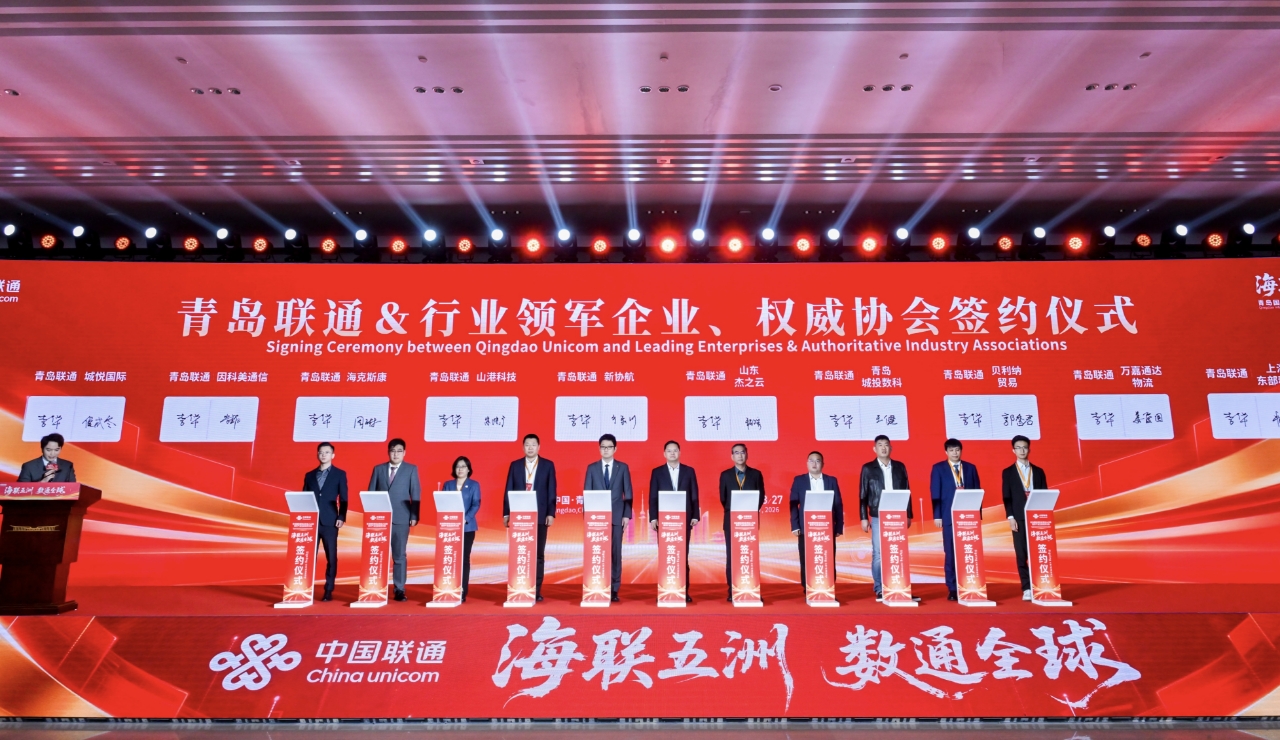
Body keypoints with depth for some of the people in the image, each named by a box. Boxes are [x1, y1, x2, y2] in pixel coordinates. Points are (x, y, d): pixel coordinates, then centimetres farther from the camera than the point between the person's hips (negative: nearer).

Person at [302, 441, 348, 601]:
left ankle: (328, 591, 4)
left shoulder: (340, 474, 6)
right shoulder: (309, 475, 14)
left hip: (330, 522, -3)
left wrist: (341, 518, -10)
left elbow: (343, 499, 1)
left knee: (331, 557, -1)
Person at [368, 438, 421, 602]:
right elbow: (371, 493, 9)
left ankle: (399, 590, 5)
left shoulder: (411, 469, 5)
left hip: (401, 519, -2)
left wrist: (414, 516, -7)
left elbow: (416, 494, 1)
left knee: (400, 555, 1)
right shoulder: (378, 469, 11)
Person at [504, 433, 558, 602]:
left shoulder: (548, 465, 4)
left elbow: (551, 491, 1)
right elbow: (508, 490, 7)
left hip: (540, 516, -1)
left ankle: (536, 591, 7)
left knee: (538, 554, 2)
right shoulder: (515, 465, 8)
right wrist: (506, 513, 1)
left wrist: (551, 513, -7)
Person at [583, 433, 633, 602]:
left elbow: (628, 493, 4)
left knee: (616, 552, 1)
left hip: (617, 516, 0)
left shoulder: (623, 467, 6)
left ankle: (614, 590, 6)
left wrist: (627, 514, -4)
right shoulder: (592, 468, 7)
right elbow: (587, 493, 5)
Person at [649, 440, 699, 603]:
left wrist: (695, 516, -2)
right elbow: (652, 497, 2)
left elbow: (694, 496, 6)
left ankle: (684, 591, 6)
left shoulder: (689, 471, 7)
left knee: (683, 555, 2)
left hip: (684, 519, 0)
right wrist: (653, 518, -5)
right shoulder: (657, 472, 5)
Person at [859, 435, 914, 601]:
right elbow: (863, 495, 1)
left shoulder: (900, 467, 9)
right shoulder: (868, 468, 2)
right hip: (878, 517, -2)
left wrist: (908, 515, 6)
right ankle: (880, 590, 4)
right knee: (878, 554, -1)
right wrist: (864, 518, -4)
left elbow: (906, 492, 10)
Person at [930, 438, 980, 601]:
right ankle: (952, 589, 5)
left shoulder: (970, 468, 11)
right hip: (949, 516, -2)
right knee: (950, 553, 0)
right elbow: (935, 494, 1)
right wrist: (937, 516, -6)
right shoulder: (938, 468, 4)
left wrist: (978, 514, 2)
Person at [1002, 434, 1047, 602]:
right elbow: (1006, 497, 2)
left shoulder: (1038, 471, 12)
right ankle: (1027, 589, 2)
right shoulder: (1008, 472, 7)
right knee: (1021, 554, -2)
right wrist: (1010, 517, -9)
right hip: (1019, 518, -1)